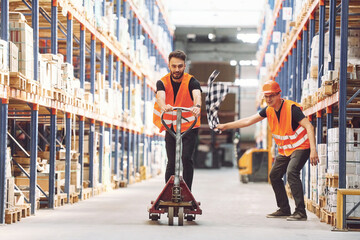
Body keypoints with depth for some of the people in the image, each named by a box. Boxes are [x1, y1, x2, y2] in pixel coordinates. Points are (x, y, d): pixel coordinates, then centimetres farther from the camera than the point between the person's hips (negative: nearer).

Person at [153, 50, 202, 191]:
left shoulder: (191, 82, -12)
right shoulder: (162, 82, -8)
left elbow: (197, 95, -33)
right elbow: (160, 96, -29)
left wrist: (197, 106, -58)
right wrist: (163, 107, -54)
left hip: (189, 126, -2)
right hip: (171, 127, 2)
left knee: (186, 158, -15)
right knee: (171, 162, 0)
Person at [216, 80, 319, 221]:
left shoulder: (291, 108, -22)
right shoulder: (269, 110, 0)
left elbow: (309, 126, -28)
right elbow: (248, 121, 8)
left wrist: (313, 150, -38)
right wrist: (225, 126, 6)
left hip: (301, 147, -9)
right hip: (285, 150, 9)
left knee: (291, 173, -27)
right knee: (274, 175, 11)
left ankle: (300, 212, -27)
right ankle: (284, 209, 24)